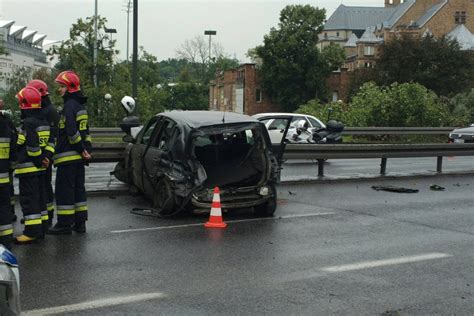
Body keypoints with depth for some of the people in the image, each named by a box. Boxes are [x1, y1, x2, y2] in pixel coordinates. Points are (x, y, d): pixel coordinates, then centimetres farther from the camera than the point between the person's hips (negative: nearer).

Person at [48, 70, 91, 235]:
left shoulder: (69, 106, -15)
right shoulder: (81, 106, 17)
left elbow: (71, 131, -23)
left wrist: (82, 149, -15)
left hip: (67, 156, -10)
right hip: (79, 157, 10)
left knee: (64, 190, -4)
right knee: (78, 188, 13)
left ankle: (65, 224, -1)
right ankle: (80, 222, 18)